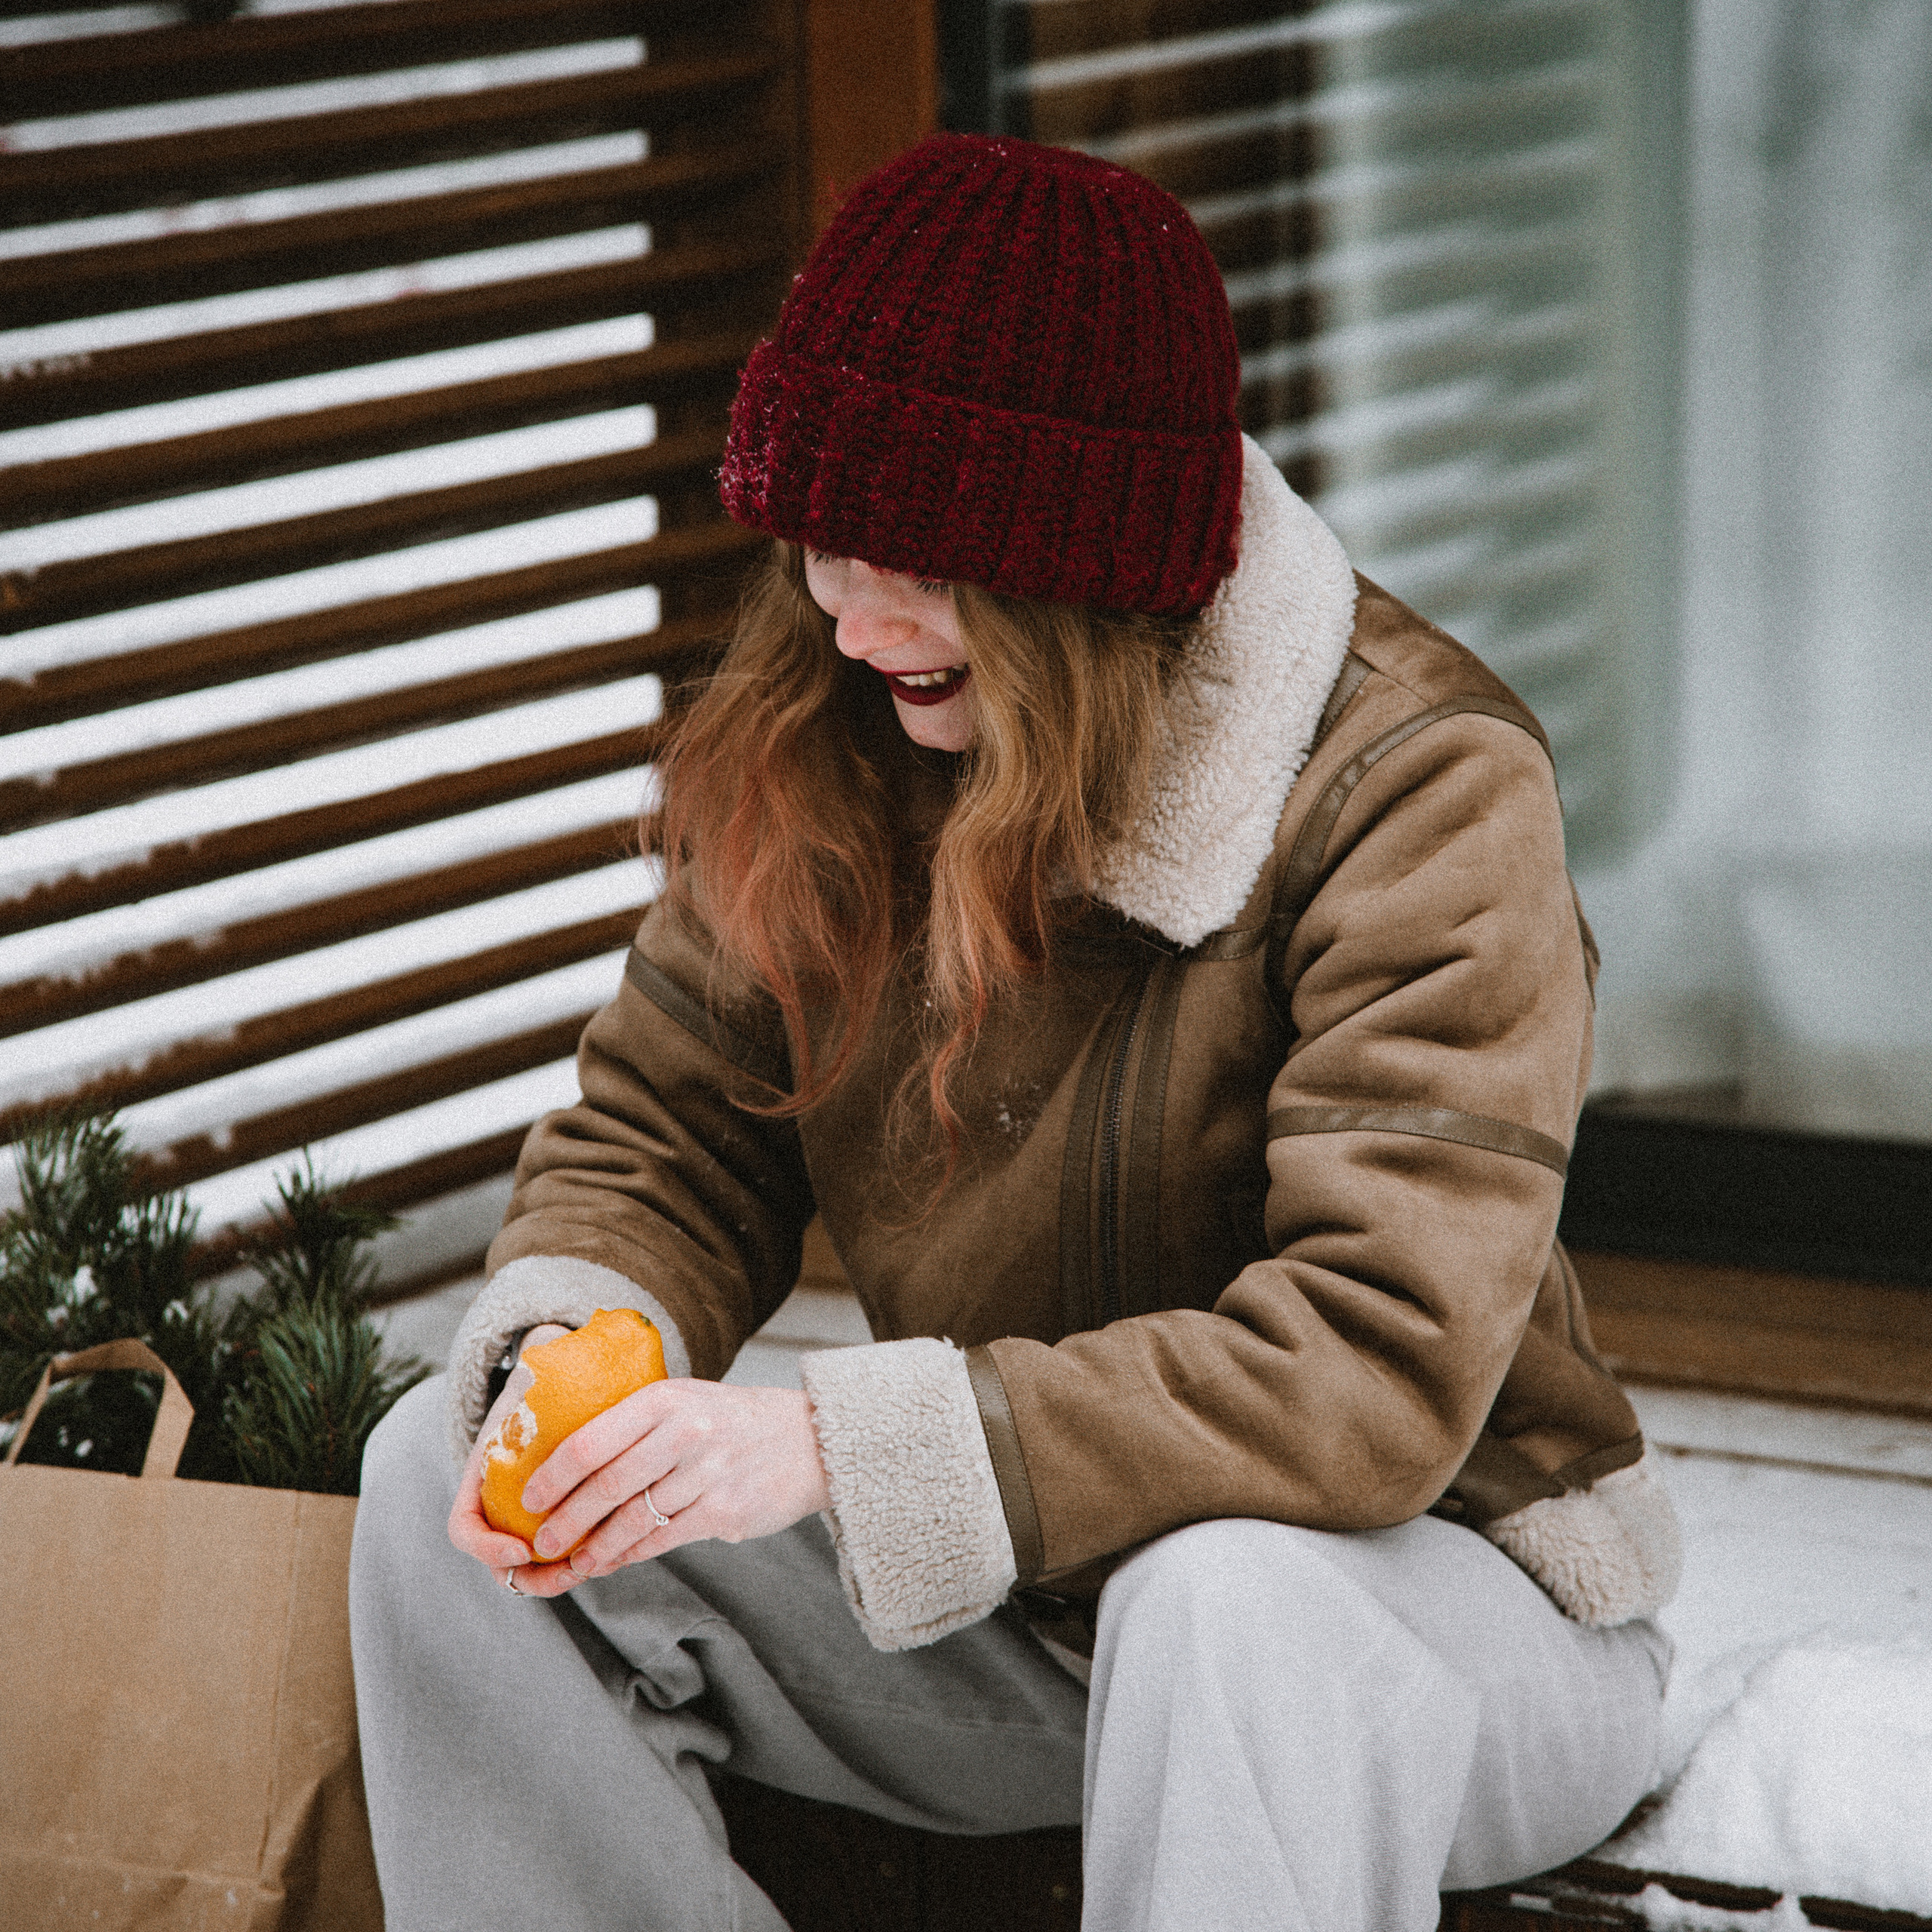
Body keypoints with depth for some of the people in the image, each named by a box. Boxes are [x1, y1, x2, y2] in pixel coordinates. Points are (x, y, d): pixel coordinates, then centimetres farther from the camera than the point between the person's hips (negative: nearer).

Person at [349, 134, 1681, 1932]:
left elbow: (1380, 1365, -30)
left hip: (1439, 1580, -6)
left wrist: (838, 1445, -36)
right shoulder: (822, 747, -3)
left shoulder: (1419, 787, -22)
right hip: (1011, 1600, 6)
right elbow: (658, 1142, 4)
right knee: (440, 1471, -11)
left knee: (1233, 1598, -40)